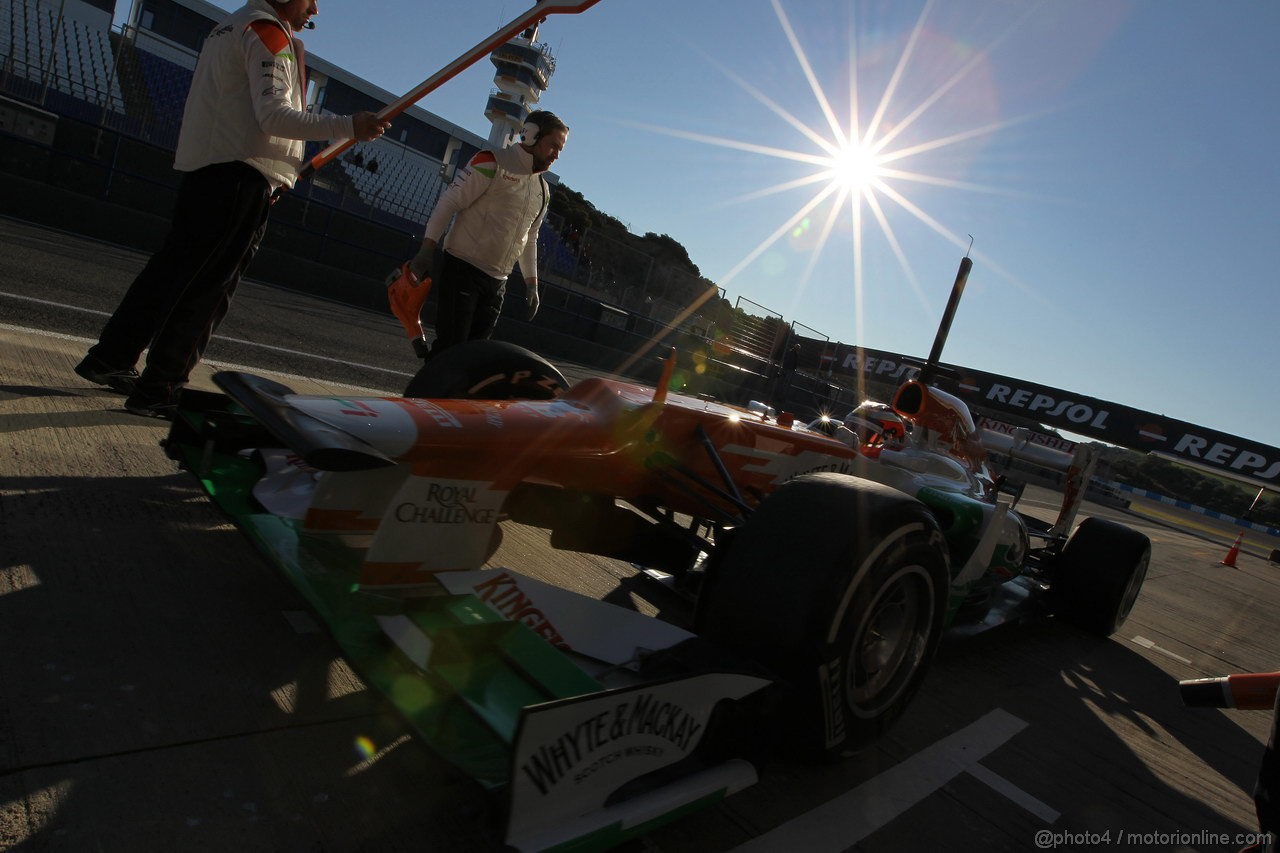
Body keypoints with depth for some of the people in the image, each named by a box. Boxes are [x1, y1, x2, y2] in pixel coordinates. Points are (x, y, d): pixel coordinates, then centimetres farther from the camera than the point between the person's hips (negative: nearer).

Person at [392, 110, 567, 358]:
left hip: (496, 282, 7)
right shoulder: (492, 162, -6)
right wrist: (427, 250, -16)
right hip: (462, 269, -6)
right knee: (451, 345, -12)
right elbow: (450, 202, -9)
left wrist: (531, 283, 18)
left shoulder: (543, 190, 16)